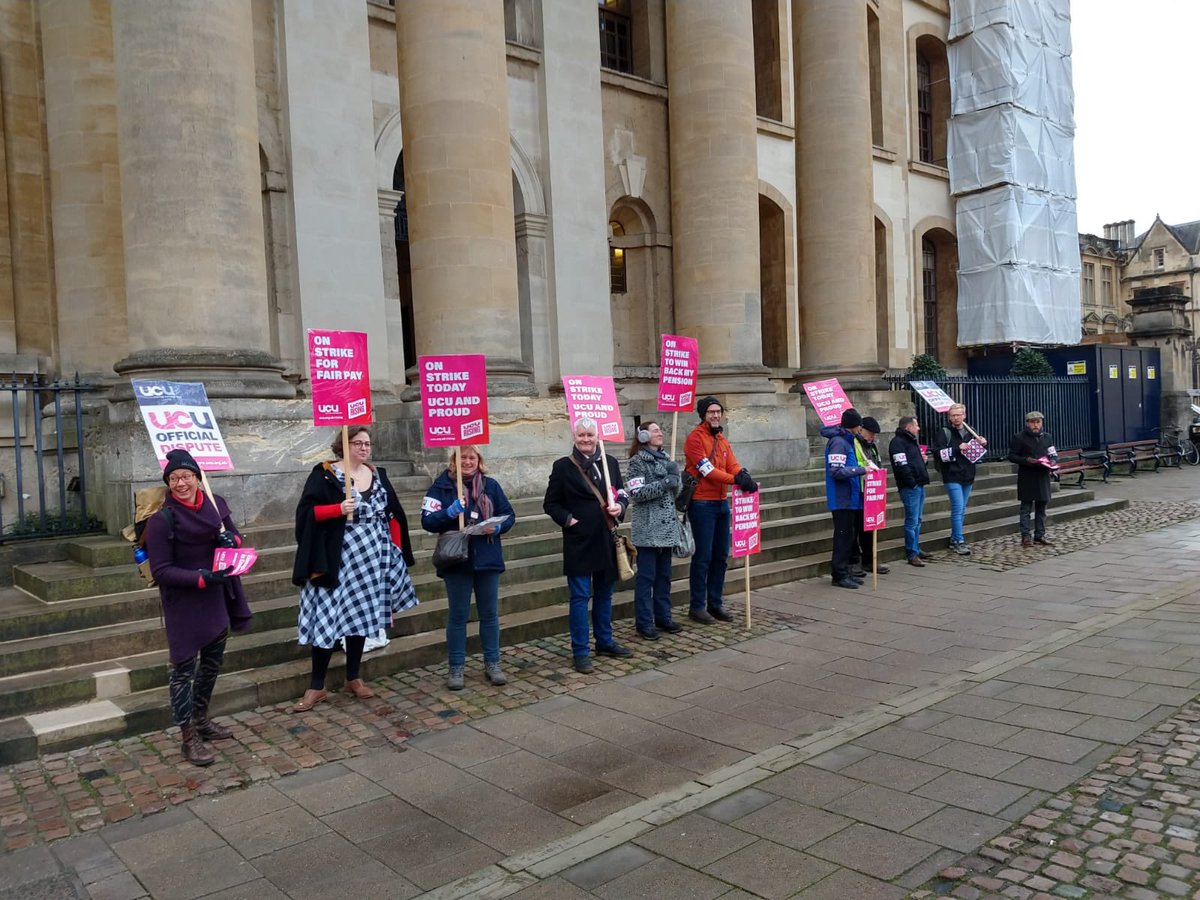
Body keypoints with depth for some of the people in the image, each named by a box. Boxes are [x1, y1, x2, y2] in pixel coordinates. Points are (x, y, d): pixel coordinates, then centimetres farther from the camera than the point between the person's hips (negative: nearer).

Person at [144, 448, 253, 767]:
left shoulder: (216, 503, -1)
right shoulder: (161, 519, -17)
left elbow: (234, 535, 11)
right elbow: (161, 570, -17)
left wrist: (232, 539, -13)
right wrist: (201, 578, -28)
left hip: (217, 599, 6)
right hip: (183, 605, -6)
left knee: (213, 662, 20)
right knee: (184, 668, 2)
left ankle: (201, 719, 39)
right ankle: (188, 737, 14)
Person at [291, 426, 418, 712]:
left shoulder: (377, 474, 10)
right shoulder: (324, 474, -6)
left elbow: (393, 514, 14)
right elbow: (306, 511, -11)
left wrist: (398, 550, 9)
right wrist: (338, 509, -24)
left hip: (372, 559, 5)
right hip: (336, 559, -5)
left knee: (361, 615, 11)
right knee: (328, 617, -5)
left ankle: (353, 678, 24)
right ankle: (317, 686, 6)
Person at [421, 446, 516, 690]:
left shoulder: (491, 485, 4)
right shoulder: (441, 486, -4)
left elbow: (509, 515, 7)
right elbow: (427, 521, -9)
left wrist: (497, 527, -13)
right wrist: (450, 512, -25)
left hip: (488, 559, 3)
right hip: (456, 561, -2)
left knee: (490, 614, 11)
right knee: (458, 615, 6)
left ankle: (492, 663, 24)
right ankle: (456, 668, 17)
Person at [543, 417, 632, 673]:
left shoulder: (610, 462, 7)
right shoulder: (563, 466, -5)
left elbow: (622, 493, 15)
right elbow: (550, 503, -1)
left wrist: (620, 506, -6)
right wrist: (567, 519, -14)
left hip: (606, 541, 5)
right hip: (578, 543, -5)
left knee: (604, 594, 17)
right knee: (580, 597, 0)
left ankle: (605, 642, 31)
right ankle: (580, 652, 8)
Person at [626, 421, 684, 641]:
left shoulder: (666, 459, 14)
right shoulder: (638, 461, -6)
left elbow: (675, 493, 16)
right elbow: (636, 493, -14)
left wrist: (675, 478, -4)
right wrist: (664, 483, -18)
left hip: (667, 527, 7)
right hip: (648, 529, -7)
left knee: (664, 575, 12)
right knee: (646, 576, -2)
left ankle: (663, 617, 21)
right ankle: (644, 622, 4)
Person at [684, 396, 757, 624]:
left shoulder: (722, 440, 16)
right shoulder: (695, 438, -9)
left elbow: (733, 465, 3)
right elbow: (706, 469, -19)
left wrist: (745, 477, -19)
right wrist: (735, 479, -28)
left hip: (722, 503, 8)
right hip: (702, 504, -8)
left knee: (721, 556, 11)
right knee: (703, 556, -5)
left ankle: (715, 603, 21)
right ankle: (697, 606, 5)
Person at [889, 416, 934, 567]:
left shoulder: (912, 440, 20)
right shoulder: (898, 442, -12)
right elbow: (901, 465, -21)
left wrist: (923, 460, 12)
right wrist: (912, 482, -18)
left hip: (919, 485, 10)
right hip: (910, 487, -10)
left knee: (917, 520, 15)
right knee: (912, 521, -8)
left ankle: (916, 549, 23)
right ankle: (912, 554, -4)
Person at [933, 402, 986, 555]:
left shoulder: (969, 431, 14)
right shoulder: (944, 432, -5)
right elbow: (938, 454, -15)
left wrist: (982, 444, 5)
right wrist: (957, 449, -22)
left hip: (968, 477, 7)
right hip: (952, 477, -6)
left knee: (961, 510, 11)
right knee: (958, 509, -12)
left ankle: (954, 540, 20)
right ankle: (959, 542, -8)